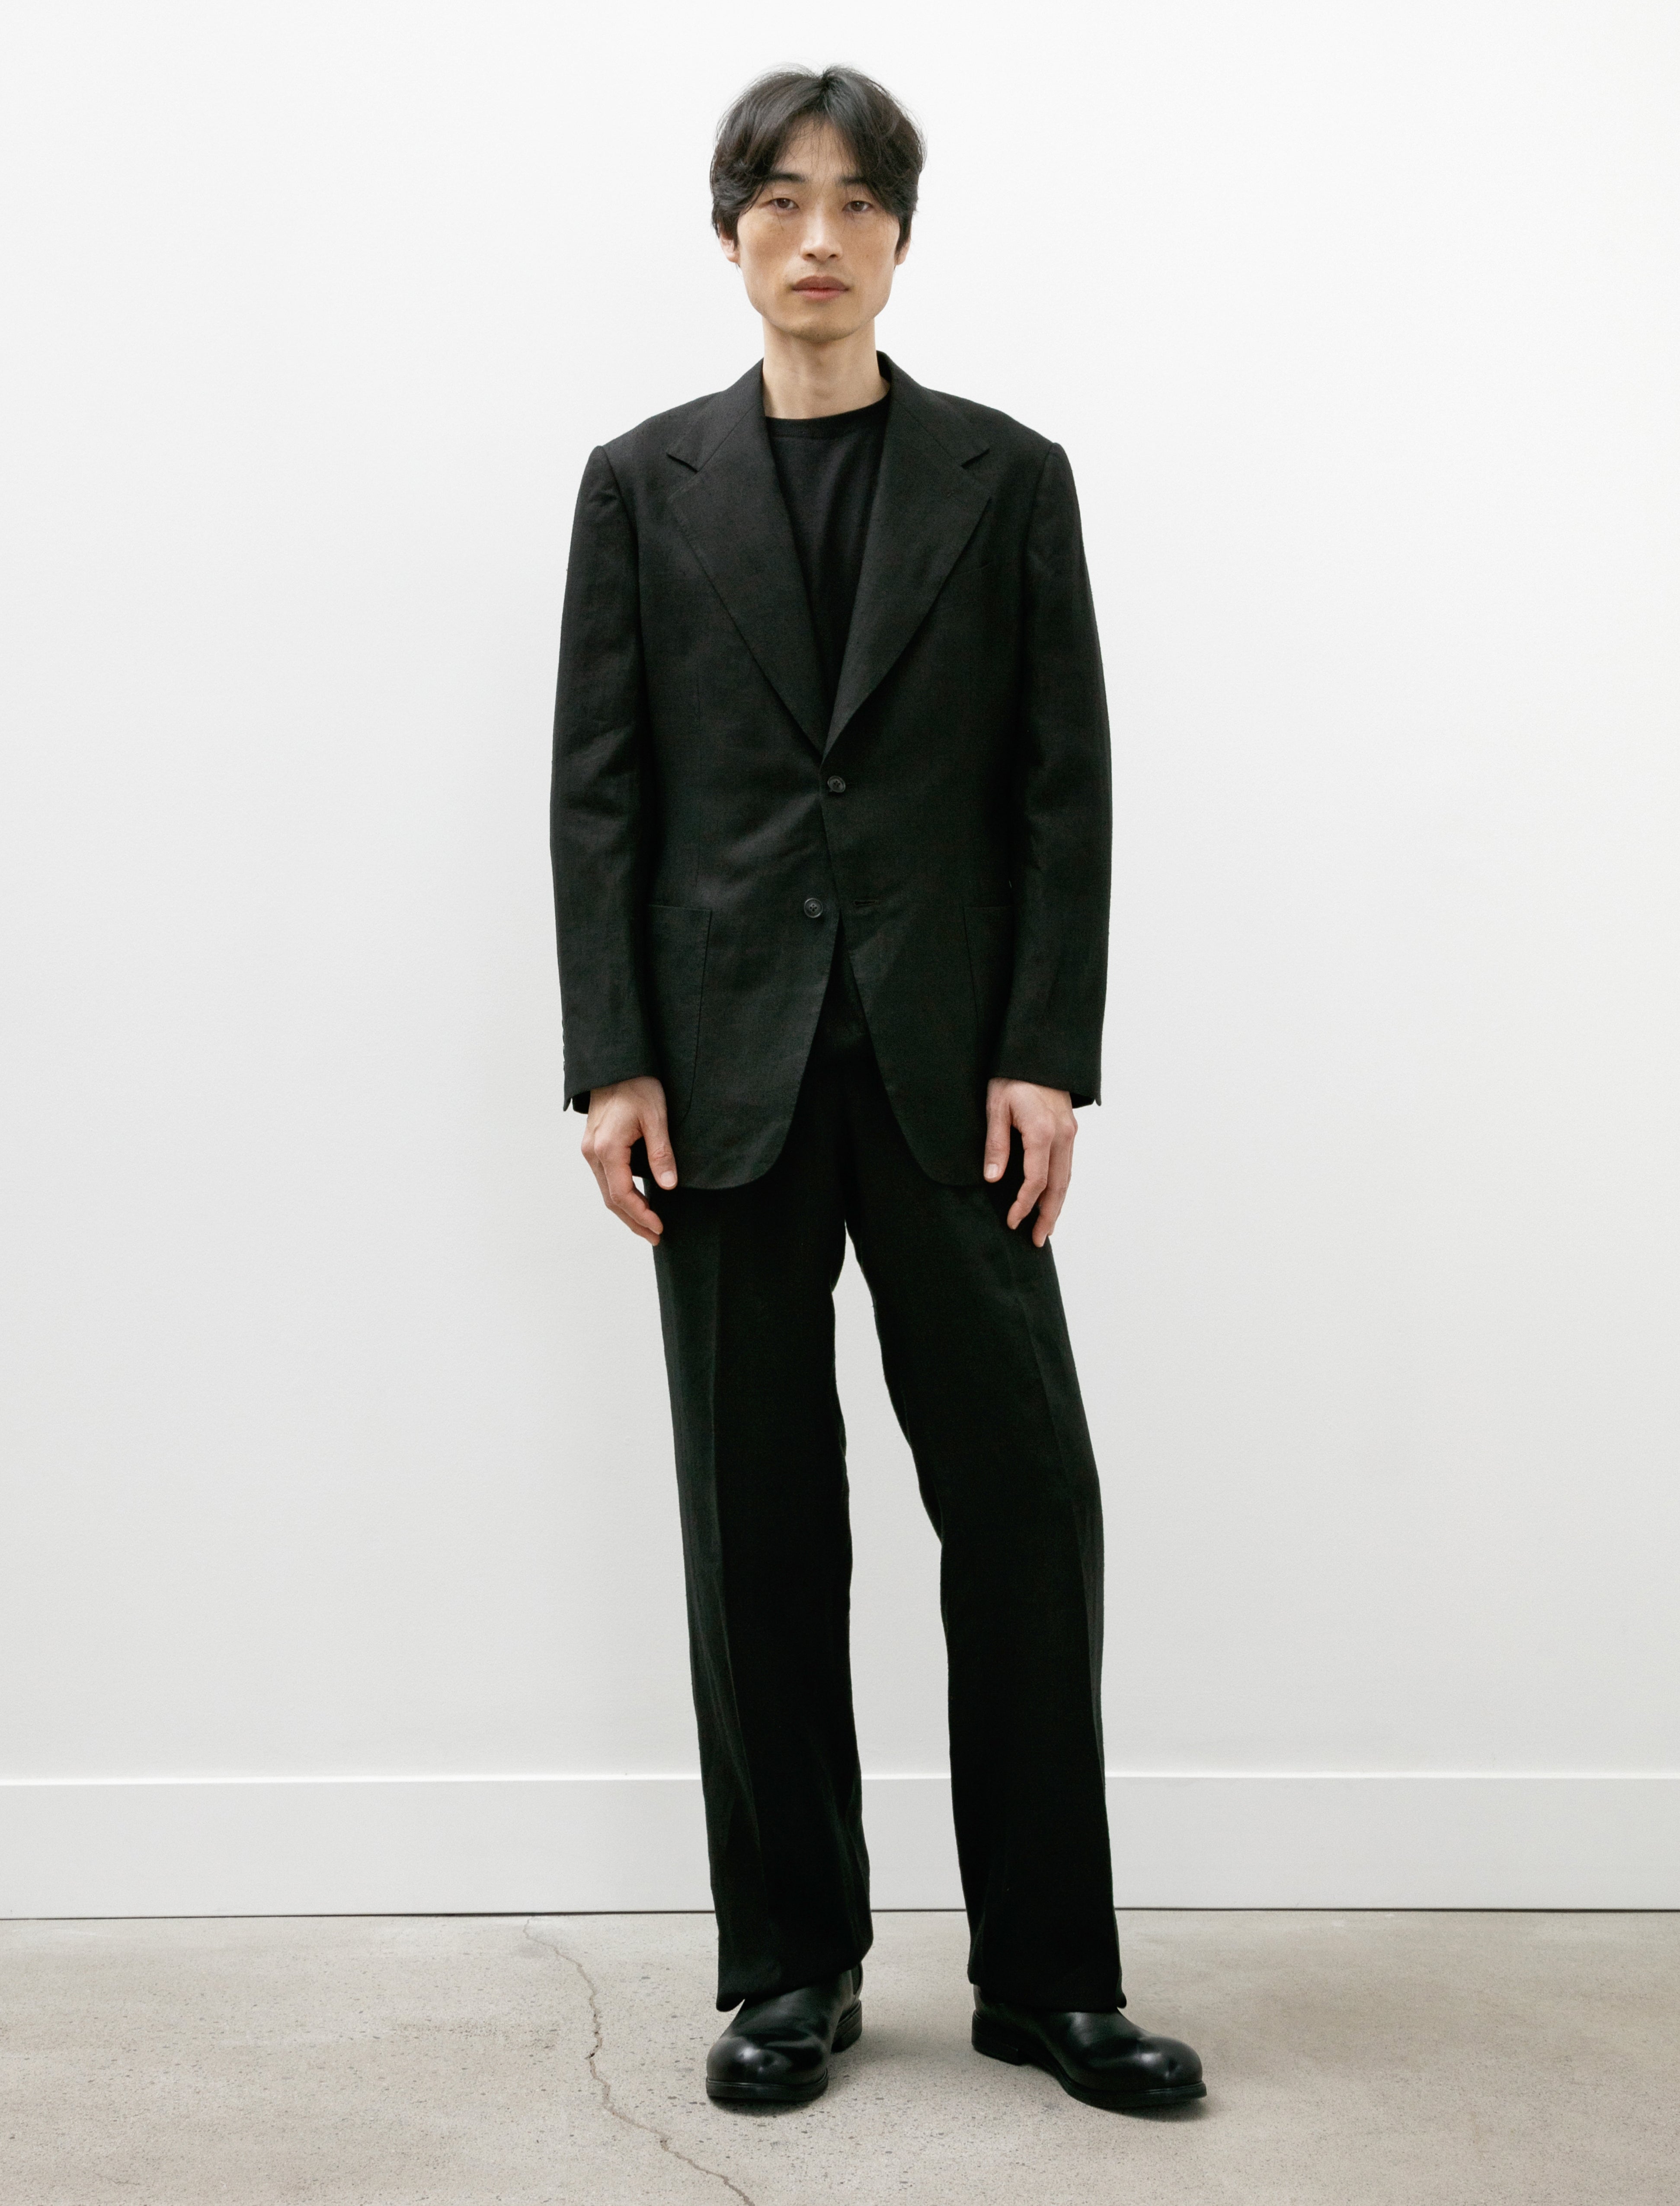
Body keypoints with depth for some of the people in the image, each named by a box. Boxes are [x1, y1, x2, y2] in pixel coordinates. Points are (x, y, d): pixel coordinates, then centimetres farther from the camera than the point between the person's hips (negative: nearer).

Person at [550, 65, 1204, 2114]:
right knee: (759, 1517, 6)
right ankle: (788, 1963, 19)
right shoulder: (644, 482, 8)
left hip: (949, 1064, 0)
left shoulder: (1007, 477, 6)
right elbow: (598, 789, 3)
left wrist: (1048, 1057, -7)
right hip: (727, 1069, 1)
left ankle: (1049, 1972, 14)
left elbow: (1066, 785, 2)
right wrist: (610, 1063, -5)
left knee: (1024, 1501, 0)